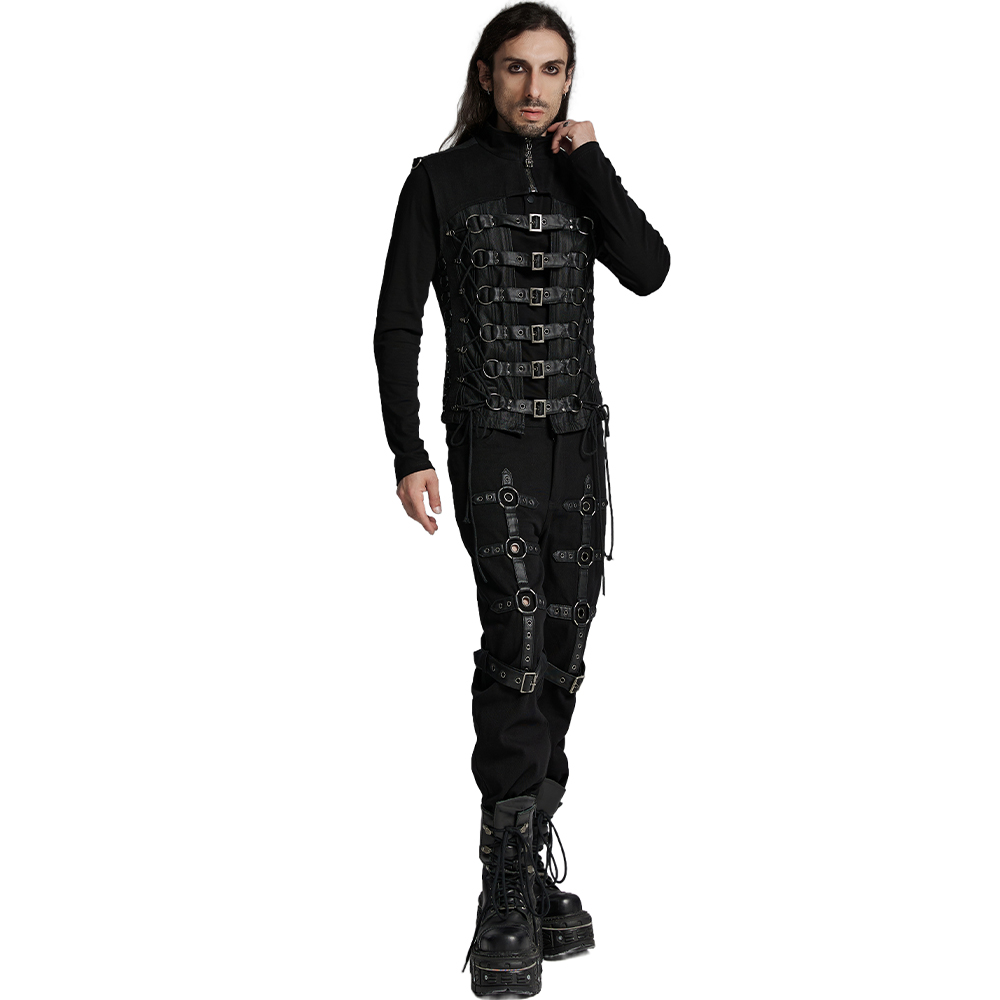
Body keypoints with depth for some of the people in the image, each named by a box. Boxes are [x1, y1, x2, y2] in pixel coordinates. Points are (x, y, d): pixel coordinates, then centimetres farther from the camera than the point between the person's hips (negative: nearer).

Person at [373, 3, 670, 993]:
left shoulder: (579, 178, 12)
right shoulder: (440, 179, 1)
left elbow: (649, 271, -5)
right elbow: (397, 323, -1)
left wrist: (589, 160, -6)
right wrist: (407, 454, -9)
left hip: (578, 438, 5)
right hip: (491, 437, -5)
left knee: (560, 654, 5)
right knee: (519, 634, -23)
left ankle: (530, 872, 16)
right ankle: (508, 901, -22)